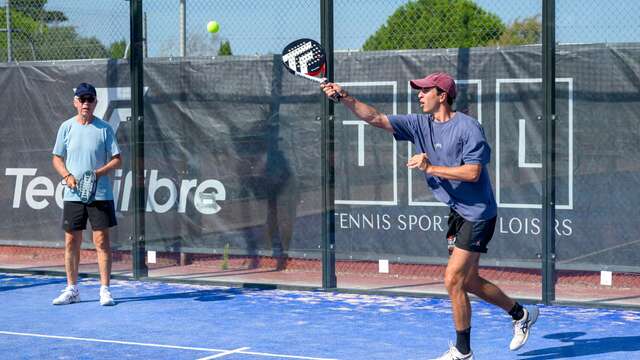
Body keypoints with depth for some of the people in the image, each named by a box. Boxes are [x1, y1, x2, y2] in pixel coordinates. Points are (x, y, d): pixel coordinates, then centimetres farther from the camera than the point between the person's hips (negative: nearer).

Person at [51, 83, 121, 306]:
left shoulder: (104, 129, 0)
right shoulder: (66, 127, 6)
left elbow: (116, 160, 2)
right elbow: (57, 158, 12)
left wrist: (98, 173, -14)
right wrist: (67, 176, -6)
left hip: (100, 194, -2)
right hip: (73, 195, 2)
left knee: (102, 241, -3)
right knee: (71, 242, 5)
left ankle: (105, 290, 3)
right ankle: (72, 290, 16)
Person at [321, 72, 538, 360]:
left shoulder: (468, 127, -16)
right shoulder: (420, 124, 4)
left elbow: (473, 172, -23)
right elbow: (376, 118, -2)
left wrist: (430, 168, -25)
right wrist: (345, 98, -14)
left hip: (478, 214, -8)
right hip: (457, 213, 8)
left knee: (452, 280, -9)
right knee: (467, 281, 14)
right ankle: (521, 315, 35)